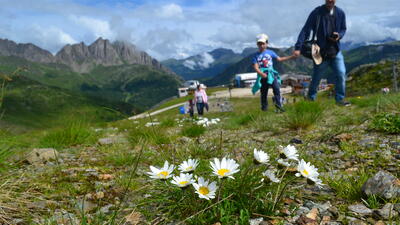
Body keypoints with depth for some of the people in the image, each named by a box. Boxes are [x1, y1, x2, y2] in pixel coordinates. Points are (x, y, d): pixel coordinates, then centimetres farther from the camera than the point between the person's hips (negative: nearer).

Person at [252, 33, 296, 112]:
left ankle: (278, 104, -11)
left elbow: (279, 59, 12)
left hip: (271, 74, 1)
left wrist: (291, 57, 7)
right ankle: (264, 107, 16)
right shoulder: (256, 55, 1)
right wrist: (261, 74, -25)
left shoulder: (270, 52, 8)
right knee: (263, 92, 6)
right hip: (262, 76, -1)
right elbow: (256, 67, -7)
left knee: (276, 88, -16)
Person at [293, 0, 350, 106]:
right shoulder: (317, 13, -9)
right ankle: (311, 99, 25)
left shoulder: (340, 13, 2)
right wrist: (298, 47, -22)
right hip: (321, 51, -3)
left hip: (336, 51, 3)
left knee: (341, 74, -5)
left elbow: (343, 29, 15)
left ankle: (340, 99, 9)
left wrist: (339, 35, -10)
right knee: (316, 77, 7)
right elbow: (306, 30, -13)